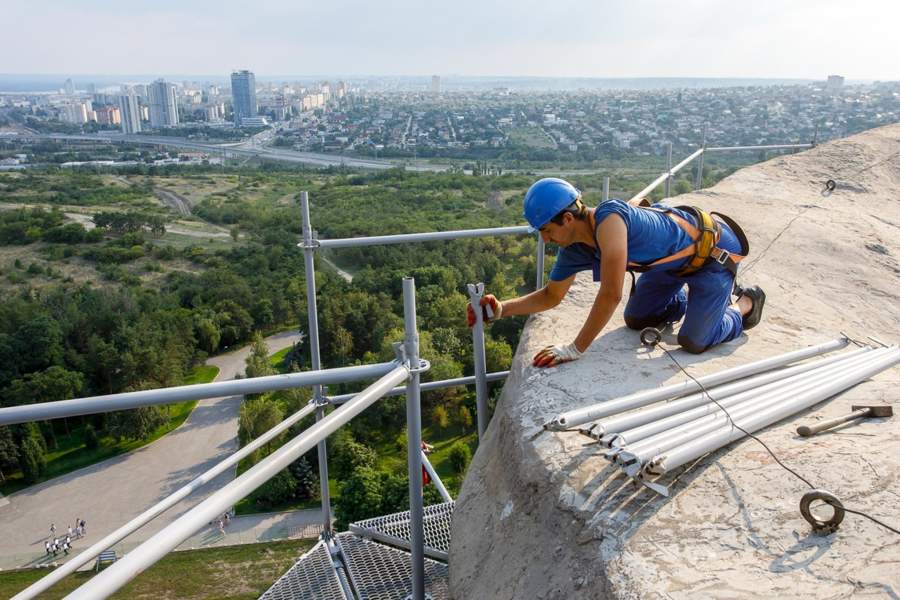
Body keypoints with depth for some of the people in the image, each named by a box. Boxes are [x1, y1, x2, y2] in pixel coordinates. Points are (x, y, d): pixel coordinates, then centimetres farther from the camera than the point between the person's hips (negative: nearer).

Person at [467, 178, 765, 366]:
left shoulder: (609, 220, -40)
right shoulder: (573, 251, -13)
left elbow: (611, 295, -40)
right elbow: (551, 296, 2)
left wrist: (575, 349, -33)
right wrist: (502, 308, -14)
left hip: (712, 248, -8)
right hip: (675, 258, 8)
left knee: (693, 341, -12)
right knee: (636, 320, 13)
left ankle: (746, 303, 15)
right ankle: (691, 299, 31)